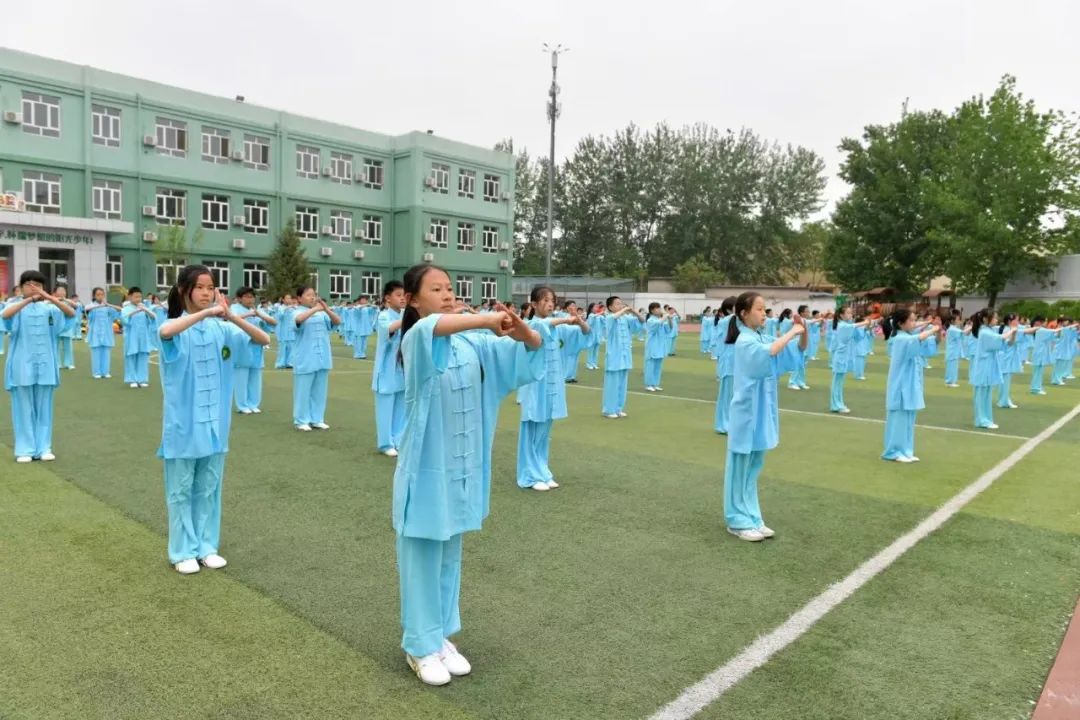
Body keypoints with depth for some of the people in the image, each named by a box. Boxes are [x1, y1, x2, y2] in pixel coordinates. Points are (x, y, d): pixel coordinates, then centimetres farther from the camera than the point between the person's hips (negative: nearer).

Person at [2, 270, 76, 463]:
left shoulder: (49, 308, 4)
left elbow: (71, 314, -14)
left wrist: (51, 298, -28)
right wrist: (29, 300, -34)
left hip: (44, 364, 2)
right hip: (22, 365, -2)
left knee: (44, 407, 7)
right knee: (23, 408, 4)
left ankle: (43, 447, 14)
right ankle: (25, 449, 11)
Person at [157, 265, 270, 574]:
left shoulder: (221, 329, 1)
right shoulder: (176, 328, -9)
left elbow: (264, 340, -7)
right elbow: (164, 332, -34)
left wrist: (232, 317, -20)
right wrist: (206, 313, -33)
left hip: (215, 423, 4)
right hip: (183, 423, -3)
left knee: (209, 488, 14)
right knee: (181, 490, 8)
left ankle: (207, 546, 26)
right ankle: (183, 551, 21)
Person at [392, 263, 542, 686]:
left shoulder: (473, 344, 0)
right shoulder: (416, 342, -13)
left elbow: (531, 348, 0)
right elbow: (430, 326, -38)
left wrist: (520, 329, -22)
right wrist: (490, 318, -44)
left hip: (462, 467, 5)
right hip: (426, 467, -5)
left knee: (450, 556, 18)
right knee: (422, 557, 8)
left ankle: (442, 636, 35)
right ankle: (420, 646, 25)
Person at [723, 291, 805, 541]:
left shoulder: (764, 338, 7)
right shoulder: (745, 341, -16)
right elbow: (769, 353, -37)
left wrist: (802, 332, -5)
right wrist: (791, 332, -25)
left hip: (762, 412, 8)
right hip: (747, 412, -8)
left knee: (753, 468, 15)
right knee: (741, 468, 3)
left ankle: (751, 518, 26)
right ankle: (737, 521, 13)